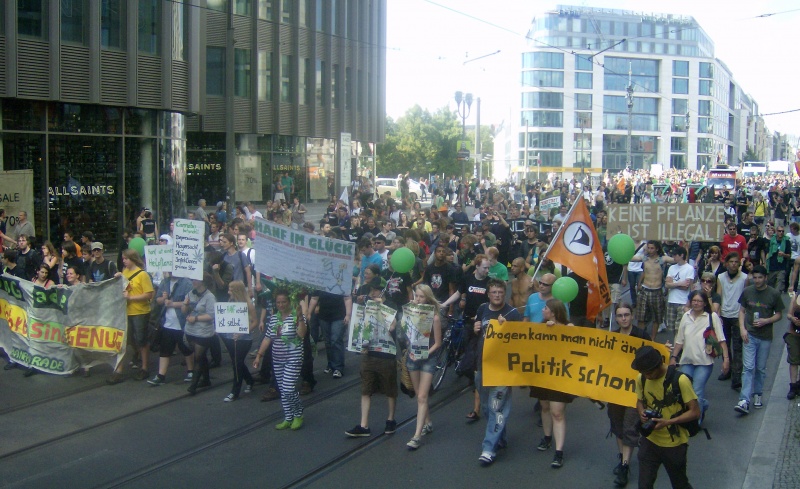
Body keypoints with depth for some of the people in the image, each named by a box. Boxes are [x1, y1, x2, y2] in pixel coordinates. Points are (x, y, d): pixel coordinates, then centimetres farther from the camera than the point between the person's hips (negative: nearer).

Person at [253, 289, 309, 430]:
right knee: (283, 391, 10)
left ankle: (298, 415, 11)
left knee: (288, 390, -11)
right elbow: (267, 338, 12)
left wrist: (301, 317, -33)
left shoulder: (297, 316, -9)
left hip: (293, 359, -6)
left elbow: (301, 333, -24)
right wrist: (259, 355, 10)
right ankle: (288, 419, 20)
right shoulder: (274, 318, 9)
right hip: (278, 360, 6)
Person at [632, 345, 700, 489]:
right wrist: (641, 412, -11)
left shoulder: (680, 380, -21)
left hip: (675, 444, -4)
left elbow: (695, 412, -16)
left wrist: (668, 422, -27)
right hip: (649, 441, 4)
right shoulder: (642, 379, -5)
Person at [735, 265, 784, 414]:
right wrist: (742, 328, -5)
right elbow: (742, 310, 8)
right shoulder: (747, 291, 1)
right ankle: (744, 401, -14)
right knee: (748, 367, -8)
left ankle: (758, 394, 30)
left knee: (761, 368, 11)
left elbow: (779, 314, 3)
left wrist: (766, 321, -15)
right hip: (749, 335, 0)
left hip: (765, 337, 0)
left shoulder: (774, 294, -4)